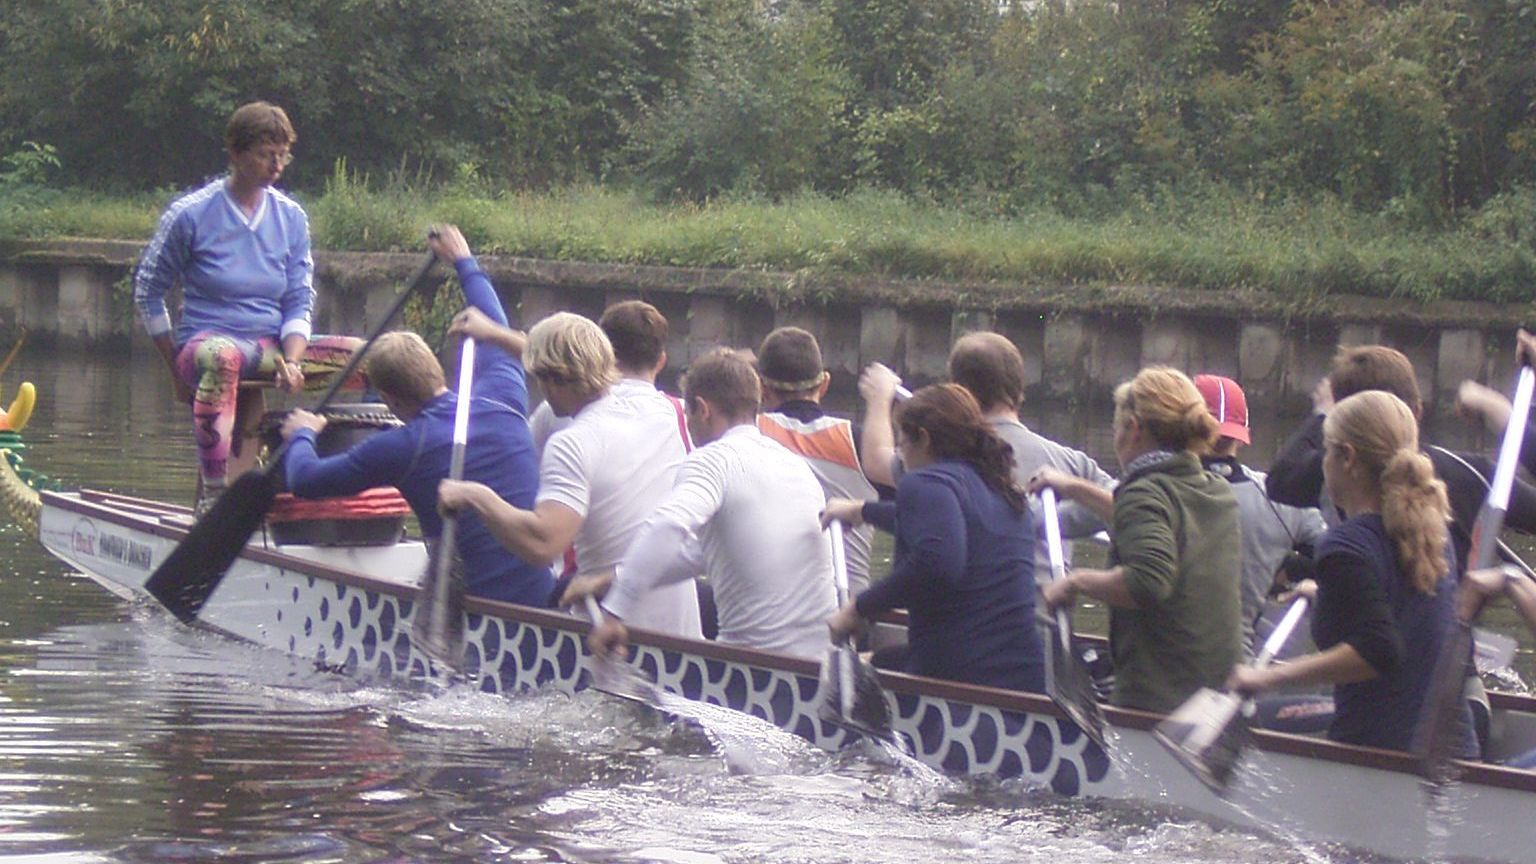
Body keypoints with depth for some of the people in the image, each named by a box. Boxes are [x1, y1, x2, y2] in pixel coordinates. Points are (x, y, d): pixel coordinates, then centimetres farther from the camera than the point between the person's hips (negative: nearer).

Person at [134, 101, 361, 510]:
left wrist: (291, 362, -10)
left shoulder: (291, 218, 9)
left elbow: (299, 303, 9)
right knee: (219, 356, -42)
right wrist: (178, 370, 2)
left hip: (274, 345, 5)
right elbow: (147, 292, 4)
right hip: (207, 338, -5)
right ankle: (213, 494, -41)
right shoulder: (189, 214, -3)